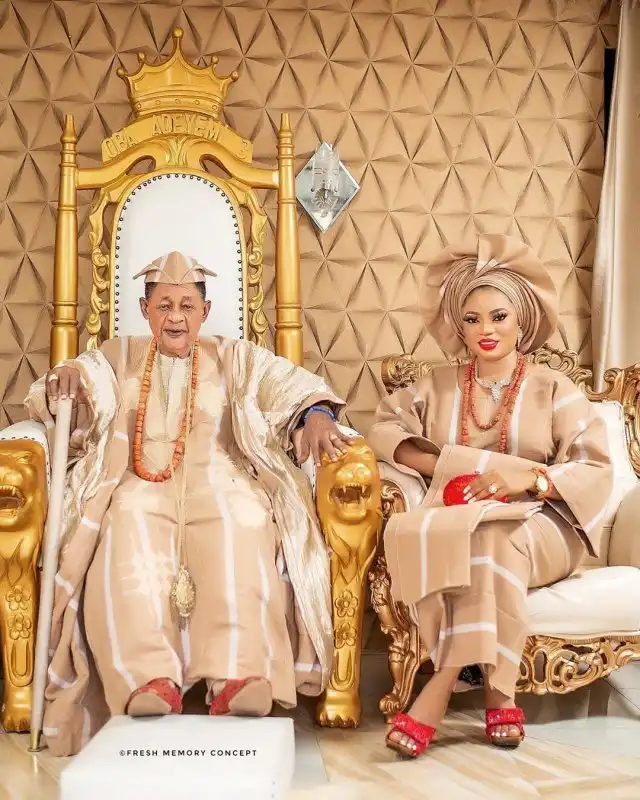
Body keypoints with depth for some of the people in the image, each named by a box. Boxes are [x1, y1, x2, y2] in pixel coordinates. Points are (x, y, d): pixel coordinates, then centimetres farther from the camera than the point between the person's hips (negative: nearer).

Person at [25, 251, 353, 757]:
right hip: (139, 486, 1)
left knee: (241, 524, -37)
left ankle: (238, 677, -51)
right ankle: (148, 679, -48)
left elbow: (294, 387, 8)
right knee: (128, 532, -37)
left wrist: (316, 416, -16)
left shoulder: (235, 359, 21)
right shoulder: (118, 359, 23)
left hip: (216, 481, 0)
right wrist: (65, 379, -12)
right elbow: (54, 401, 13)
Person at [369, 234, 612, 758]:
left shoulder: (555, 390, 9)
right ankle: (498, 695, -32)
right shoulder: (438, 386, 19)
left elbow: (597, 473, 1)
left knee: (489, 536, -38)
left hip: (538, 526, -2)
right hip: (453, 519, 2)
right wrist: (443, 466, -8)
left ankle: (439, 690, -35)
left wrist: (529, 477, -18)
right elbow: (385, 428, 9)